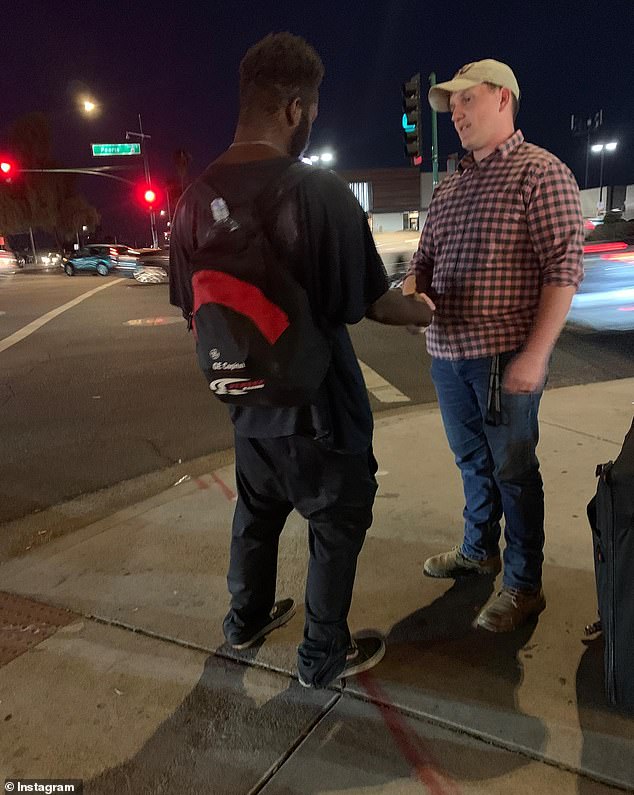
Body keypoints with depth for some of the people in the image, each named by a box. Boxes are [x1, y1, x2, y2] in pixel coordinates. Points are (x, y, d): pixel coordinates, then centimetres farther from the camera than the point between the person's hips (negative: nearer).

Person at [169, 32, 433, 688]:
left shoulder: (196, 197, -3)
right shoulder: (321, 192, -20)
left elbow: (194, 308, 5)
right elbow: (371, 303, -14)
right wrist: (428, 311, 6)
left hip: (249, 402, 6)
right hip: (319, 402, -5)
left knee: (256, 512, 26)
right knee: (337, 528, 14)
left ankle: (247, 619, 46)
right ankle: (324, 656, 31)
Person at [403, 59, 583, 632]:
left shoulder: (541, 172, -7)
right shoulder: (449, 188, 15)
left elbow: (564, 269, -13)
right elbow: (425, 258, 18)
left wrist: (535, 354, -20)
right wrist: (410, 295, -5)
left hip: (505, 357, -6)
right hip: (447, 352, 7)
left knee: (513, 470, 4)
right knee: (472, 460, 19)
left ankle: (523, 586, 21)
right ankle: (479, 550, 39)